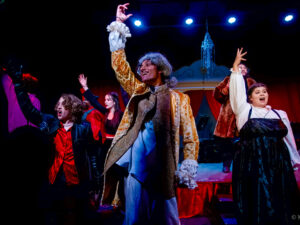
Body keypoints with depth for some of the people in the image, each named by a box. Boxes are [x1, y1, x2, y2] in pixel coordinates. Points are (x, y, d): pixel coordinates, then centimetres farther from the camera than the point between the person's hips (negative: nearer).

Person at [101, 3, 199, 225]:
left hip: (162, 168, -2)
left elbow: (191, 138, 4)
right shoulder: (138, 92, 14)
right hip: (136, 165, 3)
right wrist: (118, 24, 10)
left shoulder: (179, 98, 6)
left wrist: (187, 170, -5)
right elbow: (119, 65, 11)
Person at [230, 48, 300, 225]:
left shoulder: (280, 114, 11)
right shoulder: (244, 111, 3)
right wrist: (236, 67, -6)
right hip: (252, 166, -3)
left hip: (279, 167, 3)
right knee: (257, 206, 4)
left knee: (281, 206, 7)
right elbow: (237, 90, -4)